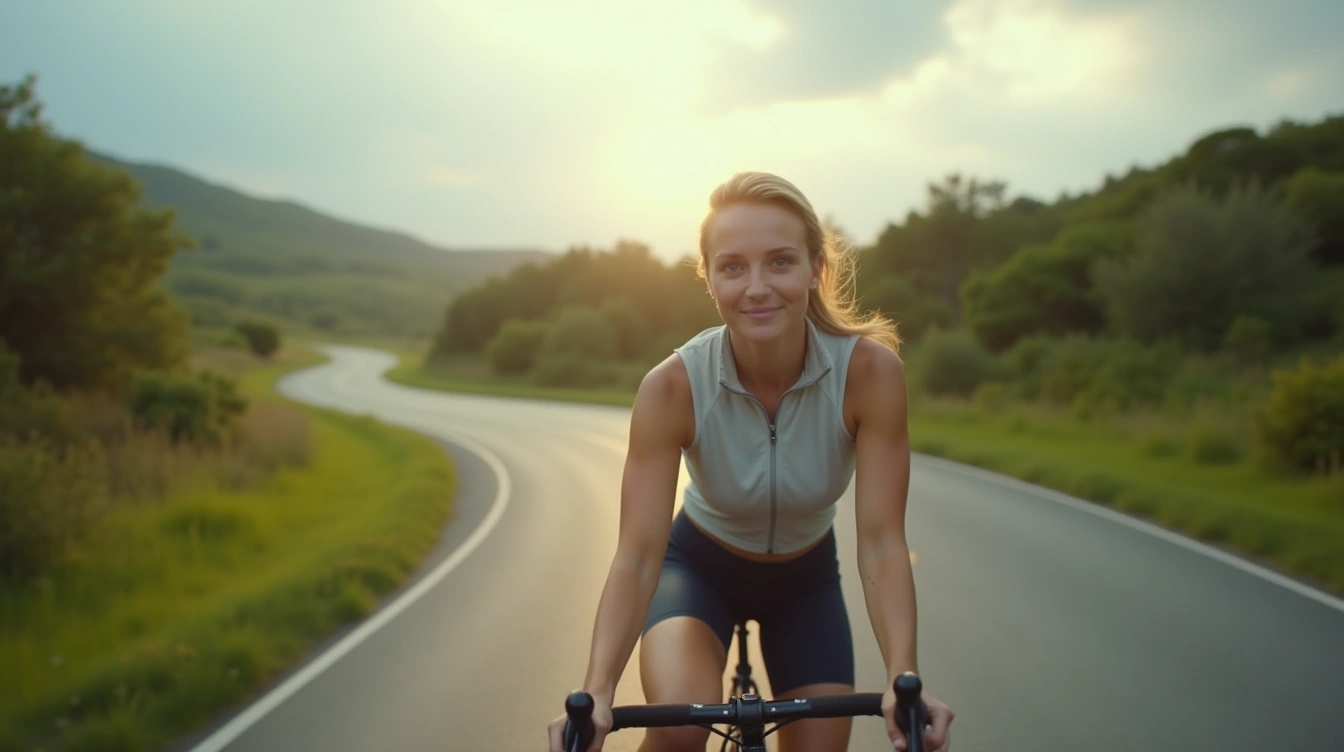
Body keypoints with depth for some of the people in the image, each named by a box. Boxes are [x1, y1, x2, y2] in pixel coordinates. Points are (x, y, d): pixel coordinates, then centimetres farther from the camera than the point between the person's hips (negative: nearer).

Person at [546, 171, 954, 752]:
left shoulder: (870, 370, -28)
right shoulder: (671, 387, -29)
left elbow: (881, 542, -28)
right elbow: (637, 555, -31)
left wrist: (904, 679, -42)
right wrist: (597, 692, -45)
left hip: (805, 577, 2)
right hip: (698, 566, -2)